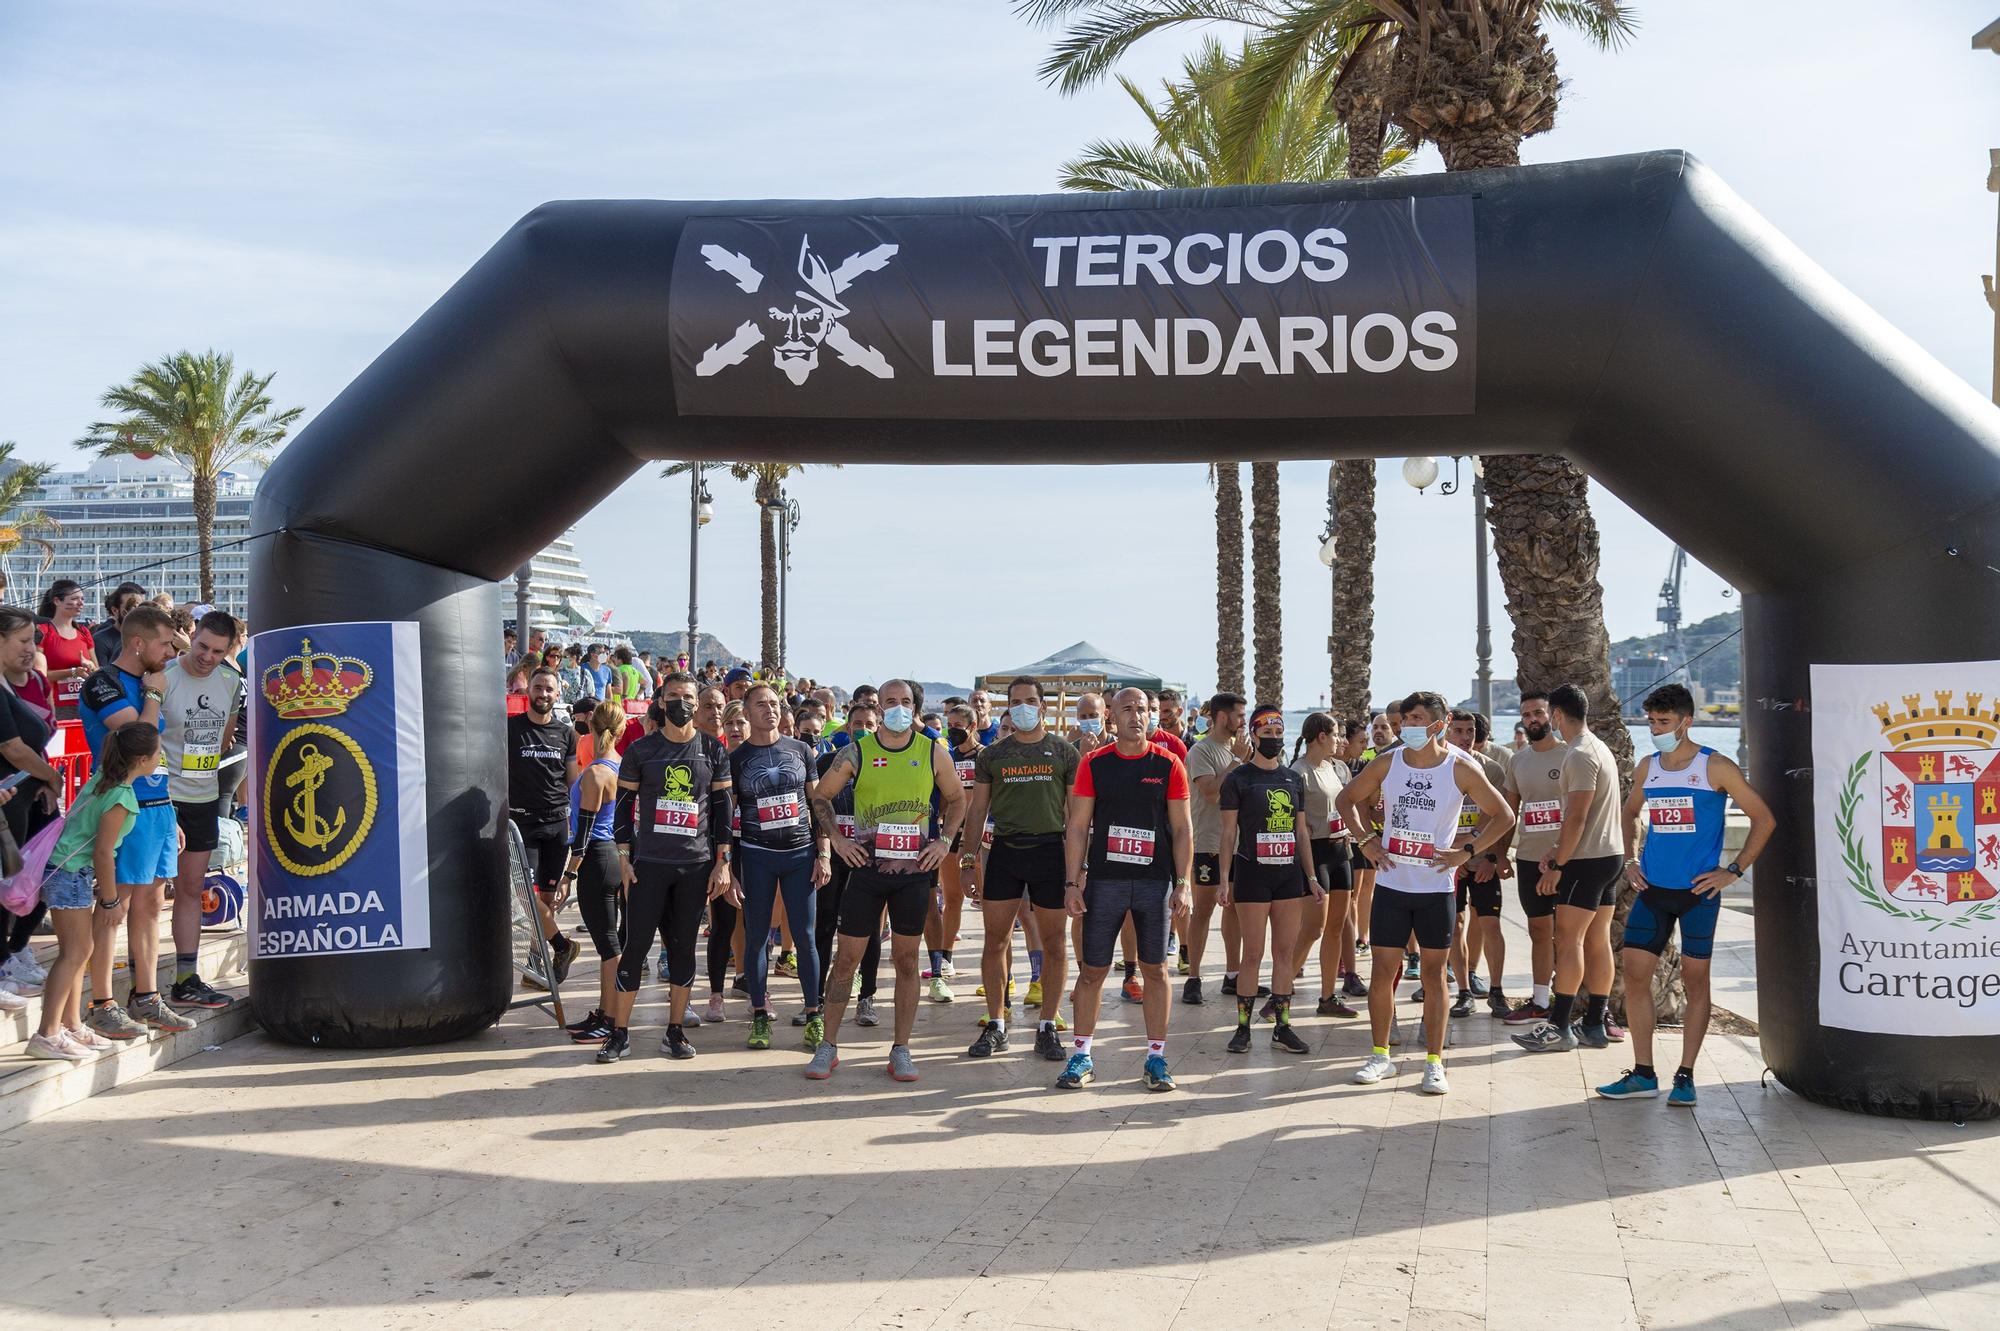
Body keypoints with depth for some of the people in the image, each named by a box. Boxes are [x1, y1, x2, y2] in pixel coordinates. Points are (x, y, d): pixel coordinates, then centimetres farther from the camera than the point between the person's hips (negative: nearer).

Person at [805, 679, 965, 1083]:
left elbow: (956, 800, 15)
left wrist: (944, 840, 2)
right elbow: (821, 797, 10)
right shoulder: (856, 753, 0)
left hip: (914, 870, 1)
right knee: (846, 957, 2)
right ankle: (829, 1046, 12)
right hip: (867, 868, -1)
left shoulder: (933, 753, 3)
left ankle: (901, 1050, 15)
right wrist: (837, 839, -1)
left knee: (906, 960, 6)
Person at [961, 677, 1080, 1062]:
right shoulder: (991, 755, 10)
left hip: (1050, 850, -1)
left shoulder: (1064, 752, 6)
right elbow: (977, 809, 11)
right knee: (996, 941, 1)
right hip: (1004, 851, 1)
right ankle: (996, 1026, 12)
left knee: (1054, 944, 3)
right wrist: (971, 858, 3)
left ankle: (1047, 1027, 13)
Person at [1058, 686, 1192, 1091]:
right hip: (1104, 880, 0)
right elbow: (1078, 825, 3)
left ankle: (1156, 1058, 14)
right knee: (1092, 969, 3)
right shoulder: (1094, 764, 2)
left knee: (1155, 968, 5)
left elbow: (1182, 828, 3)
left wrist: (1182, 885, -3)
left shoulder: (1168, 764, 2)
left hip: (1155, 881, 0)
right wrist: (1072, 882, -3)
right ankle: (1082, 1057, 14)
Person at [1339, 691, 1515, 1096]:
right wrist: (1365, 839, 2)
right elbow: (1347, 799, 15)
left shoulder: (1461, 768, -7)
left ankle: (1434, 1063, 11)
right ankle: (1380, 1056, 17)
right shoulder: (1387, 762, 1)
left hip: (1437, 886, -2)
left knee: (1433, 973, 4)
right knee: (1383, 971, 4)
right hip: (1391, 882, 2)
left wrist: (1466, 852, -8)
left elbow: (1503, 815, 0)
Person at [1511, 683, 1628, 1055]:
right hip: (1610, 855, 10)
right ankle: (1595, 1024, 13)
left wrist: (1557, 865, -17)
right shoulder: (1600, 748, 15)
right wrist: (1558, 851, 16)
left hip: (1588, 859, -10)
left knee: (1568, 940, -7)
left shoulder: (1580, 755, -17)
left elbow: (1576, 818, -21)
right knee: (1597, 941, 10)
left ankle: (1559, 1027, -6)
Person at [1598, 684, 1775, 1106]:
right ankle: (1643, 1074, 10)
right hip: (1652, 889, 5)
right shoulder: (1647, 767, 8)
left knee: (1695, 979, 2)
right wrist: (1627, 859, 13)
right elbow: (1630, 812, 26)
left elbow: (1764, 819, -4)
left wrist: (1734, 871, -7)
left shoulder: (1715, 768, -6)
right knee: (1634, 973, 1)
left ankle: (1685, 1076, 10)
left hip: (1698, 891, -5)